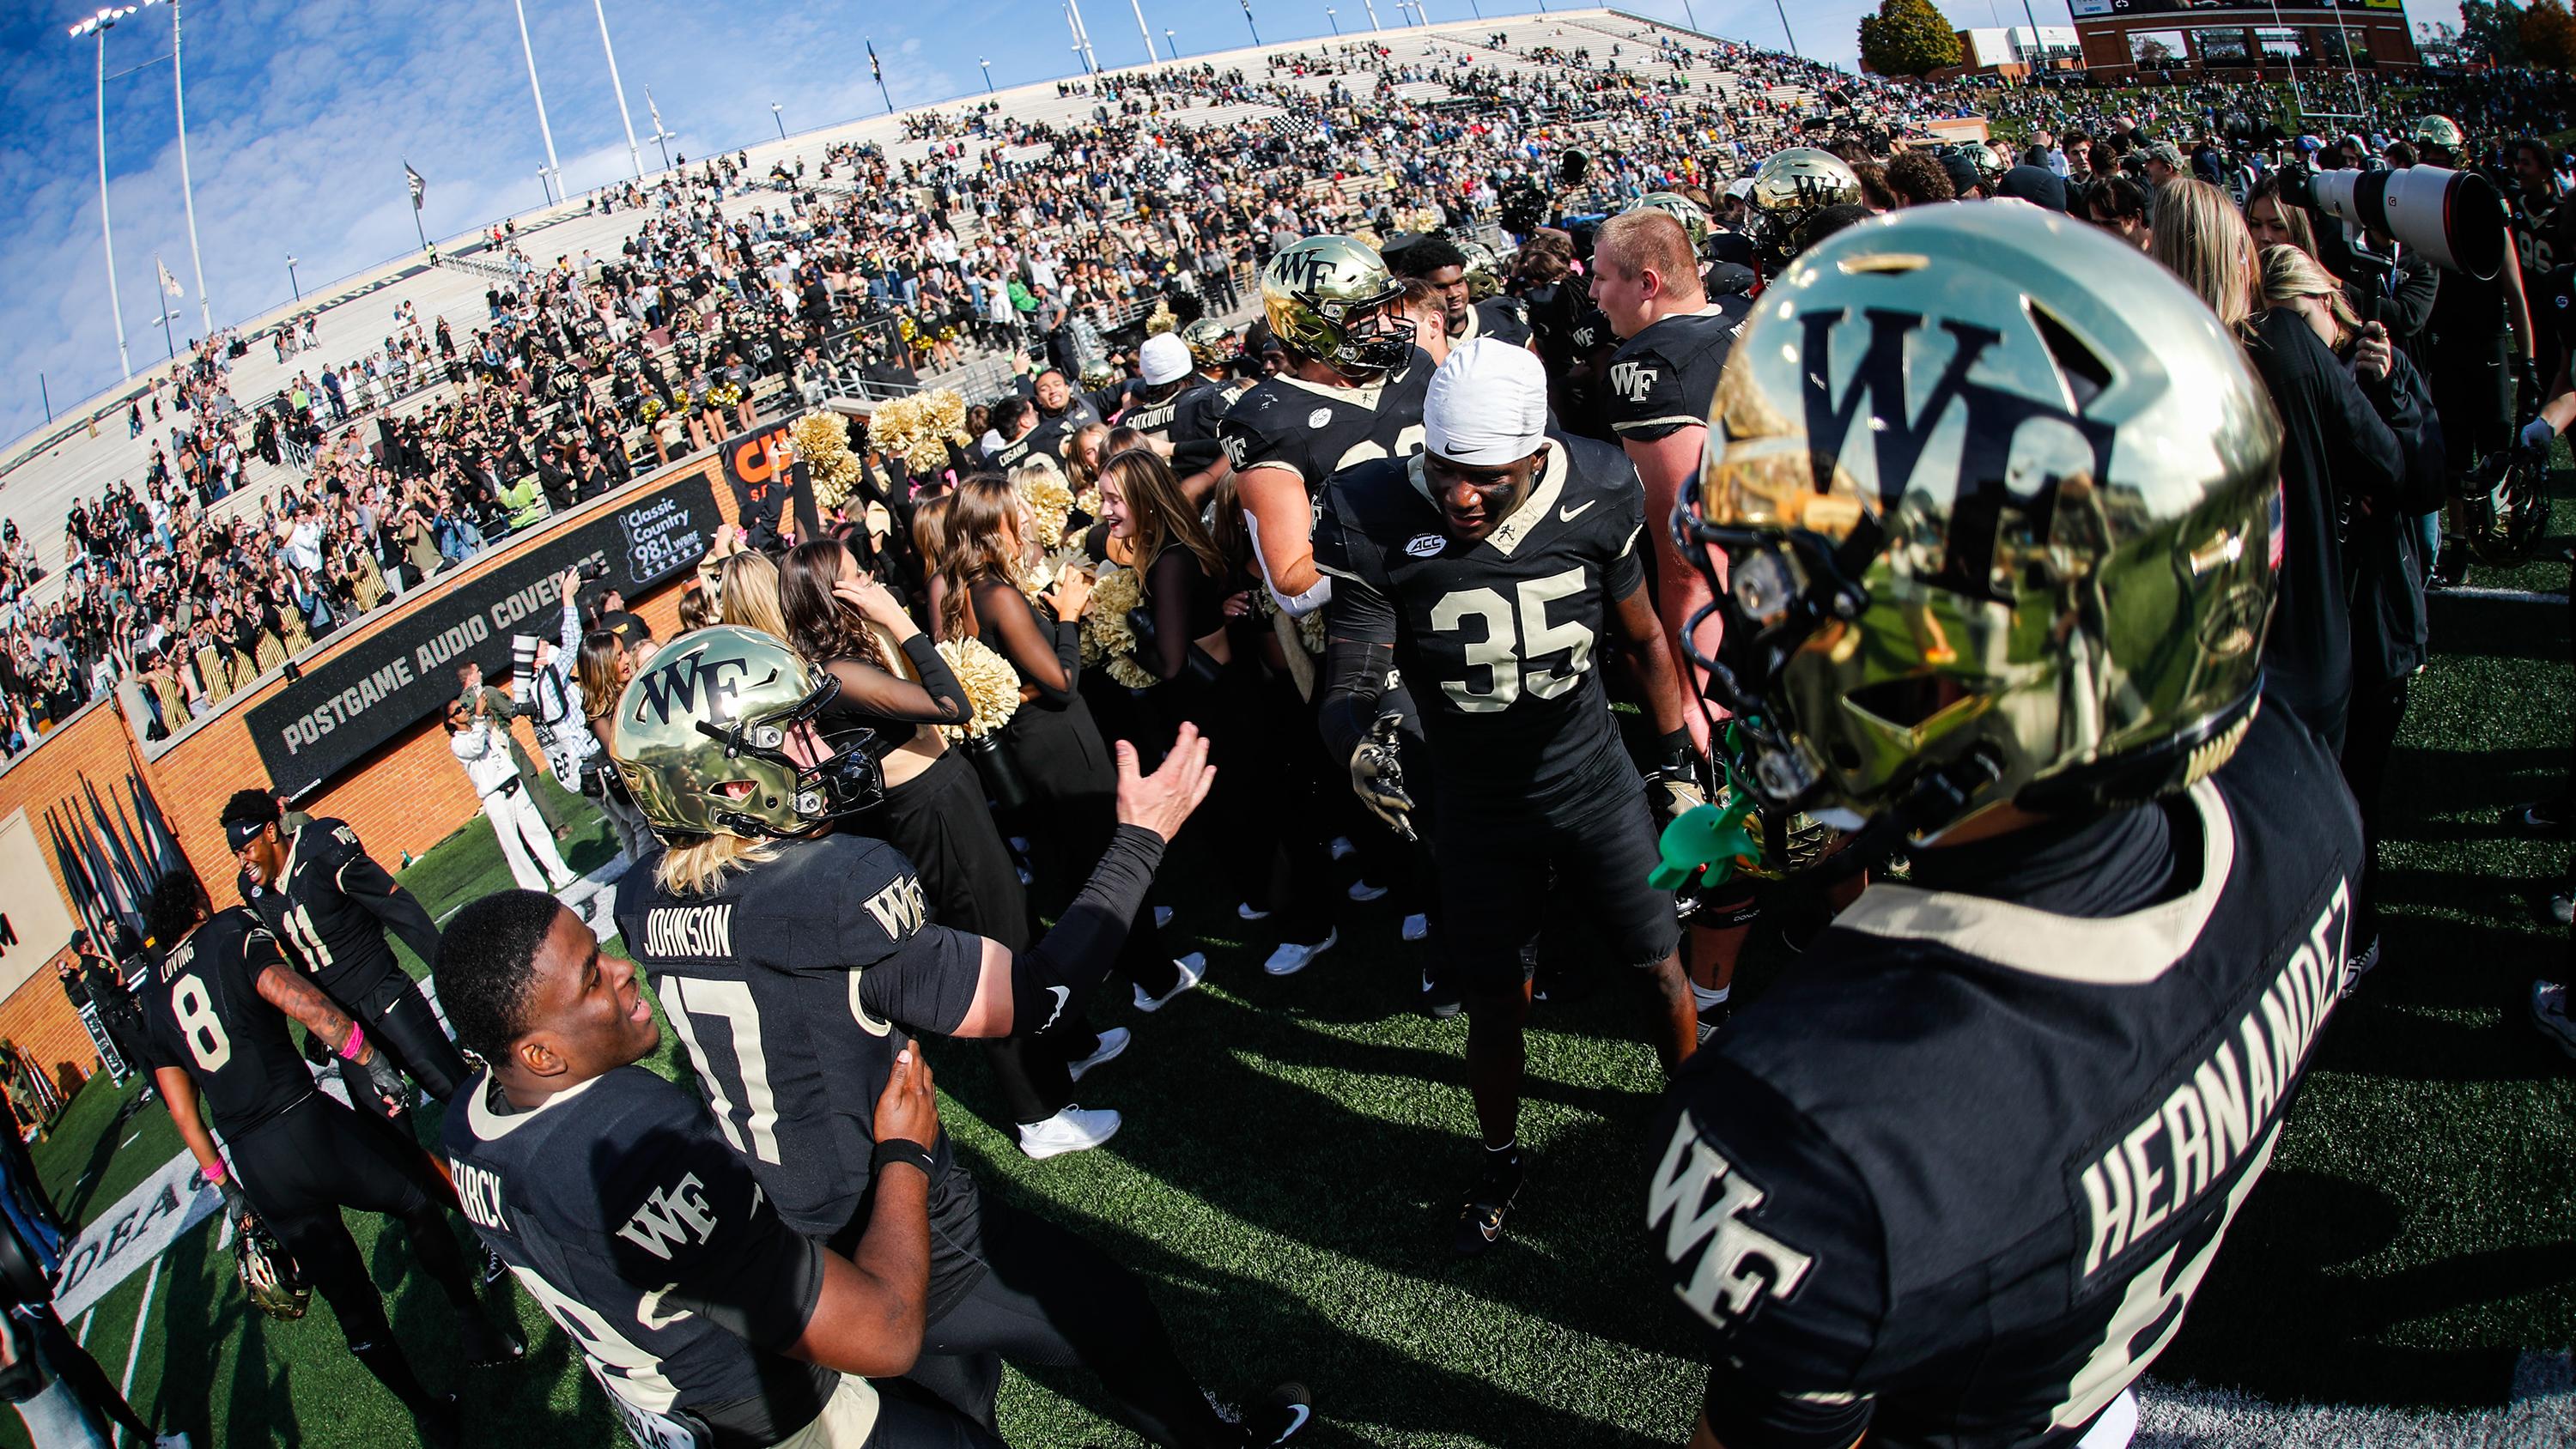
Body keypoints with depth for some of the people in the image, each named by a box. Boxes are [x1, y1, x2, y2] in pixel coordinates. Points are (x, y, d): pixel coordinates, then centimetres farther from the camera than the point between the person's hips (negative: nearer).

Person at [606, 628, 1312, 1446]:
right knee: (1114, 1317, 18)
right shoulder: (837, 891, -30)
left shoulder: (643, 906, -8)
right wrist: (1141, 837, -16)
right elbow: (1032, 998, -22)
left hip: (777, 1255, 7)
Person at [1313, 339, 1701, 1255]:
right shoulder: (1377, 518, -21)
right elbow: (1351, 679, -20)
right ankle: (1500, 1161, 40)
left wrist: (1676, 761, 6)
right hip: (1476, 808, -1)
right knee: (1494, 1003, 11)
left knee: (1661, 971, 13)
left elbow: (1642, 637, 1)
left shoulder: (1596, 497, -15)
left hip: (1596, 781, 1)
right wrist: (1357, 742, -42)